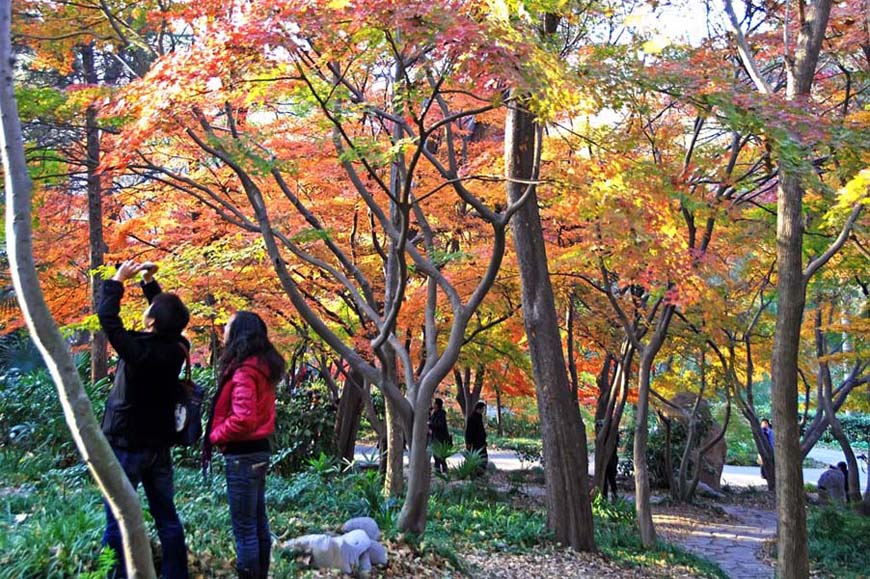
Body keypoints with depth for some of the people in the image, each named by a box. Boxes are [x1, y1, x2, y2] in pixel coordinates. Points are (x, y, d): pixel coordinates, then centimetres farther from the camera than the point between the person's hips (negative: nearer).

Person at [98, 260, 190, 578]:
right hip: (159, 446, 6)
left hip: (126, 446, -6)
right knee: (167, 517, 12)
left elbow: (106, 315, -13)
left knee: (117, 521, 1)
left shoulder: (138, 349, -21)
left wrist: (118, 280, -3)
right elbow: (167, 313, 14)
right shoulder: (177, 348, -4)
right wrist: (150, 281, 12)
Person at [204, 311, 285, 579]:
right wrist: (217, 435, 8)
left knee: (244, 527, -1)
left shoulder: (243, 372, -18)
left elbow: (243, 419, -26)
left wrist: (214, 436, -10)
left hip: (243, 455, -9)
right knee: (258, 522, 16)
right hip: (258, 450, 10)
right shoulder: (261, 367, 11)